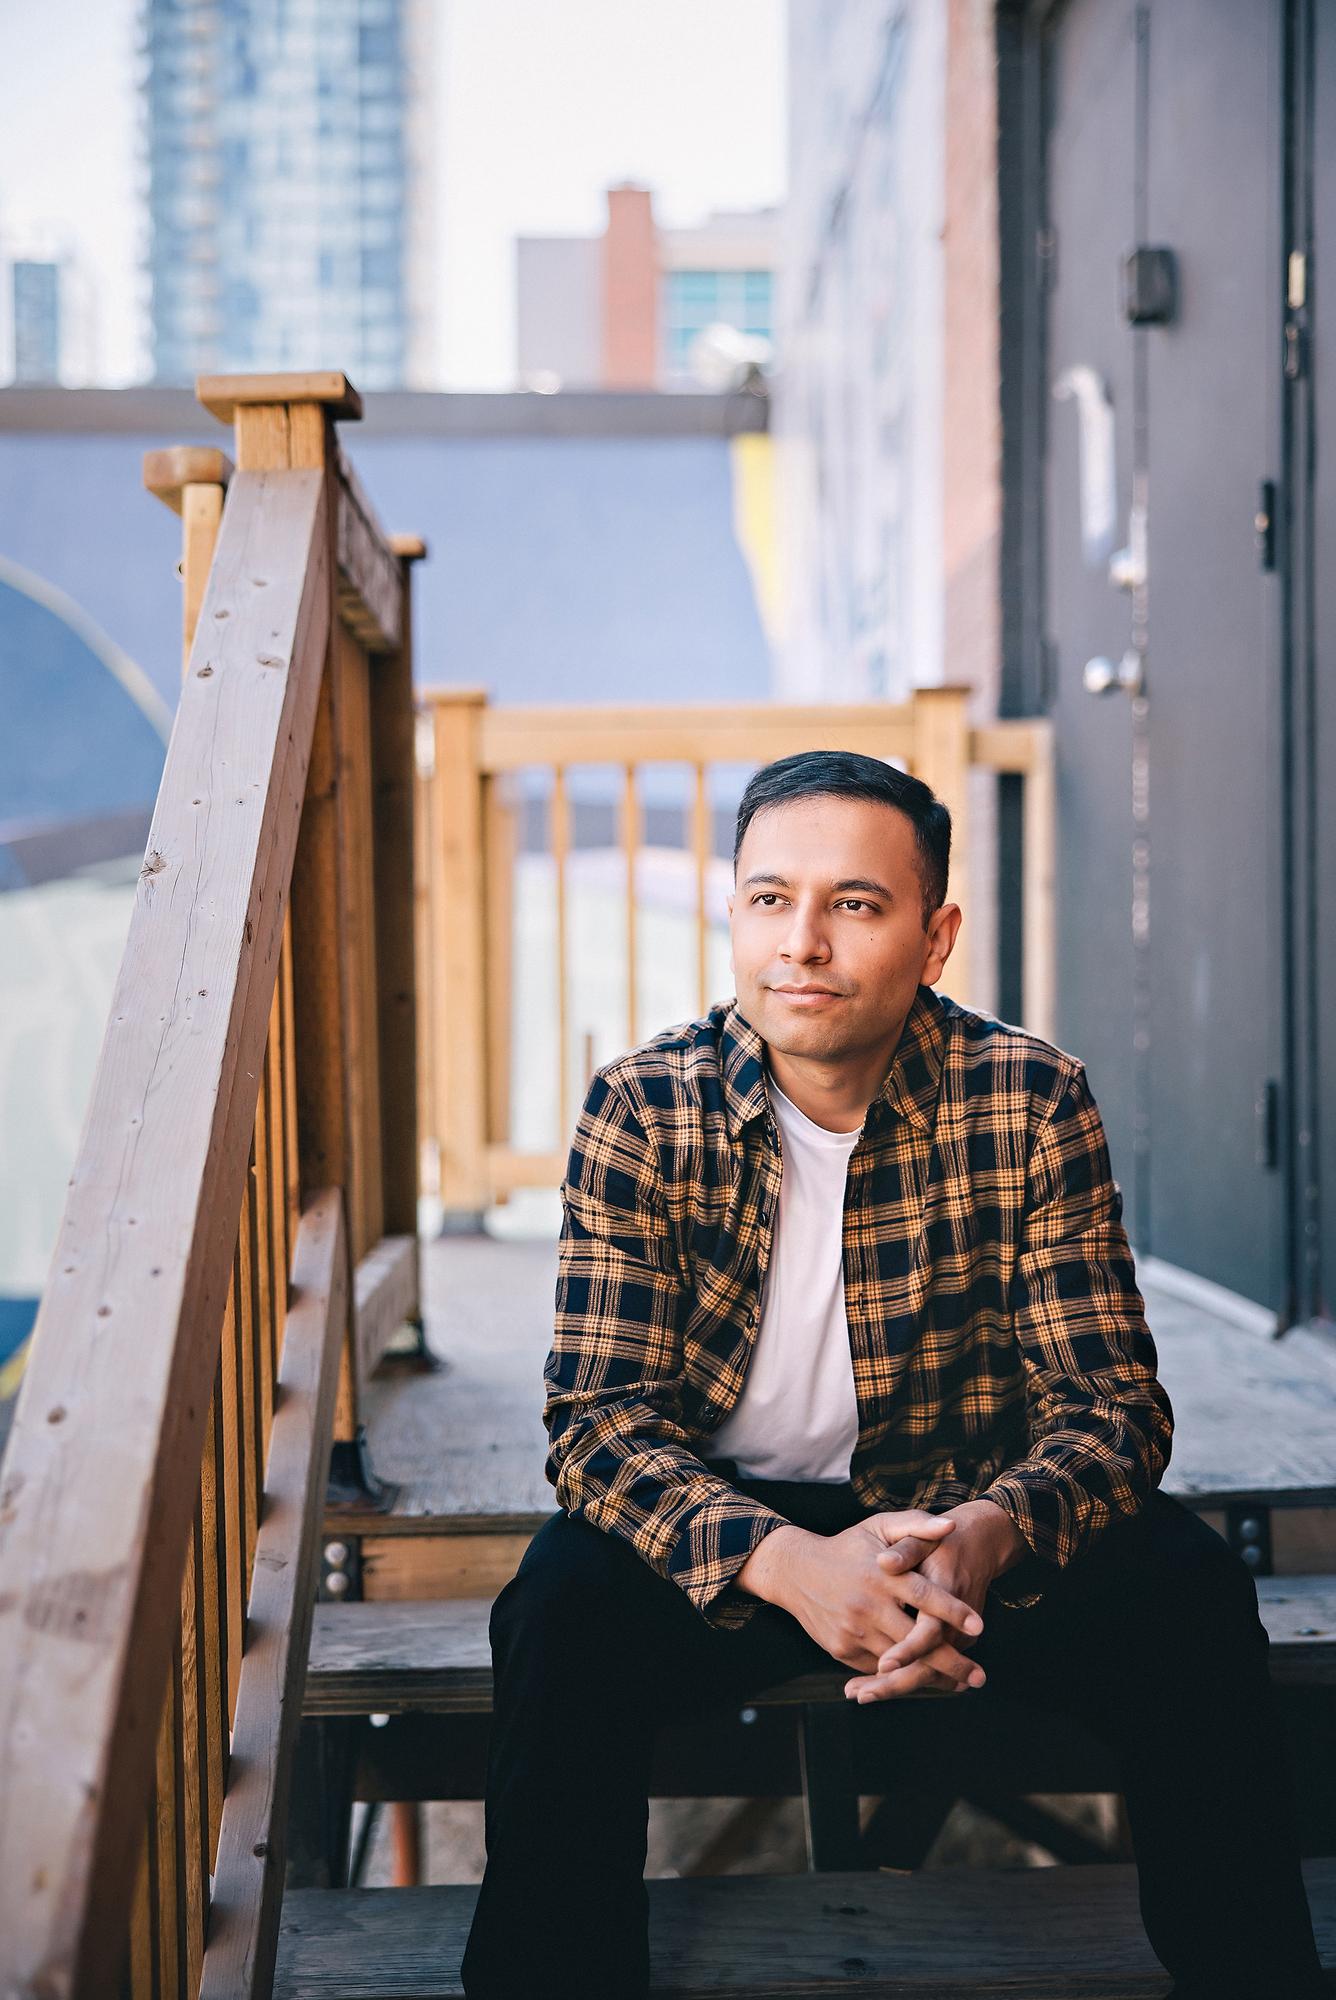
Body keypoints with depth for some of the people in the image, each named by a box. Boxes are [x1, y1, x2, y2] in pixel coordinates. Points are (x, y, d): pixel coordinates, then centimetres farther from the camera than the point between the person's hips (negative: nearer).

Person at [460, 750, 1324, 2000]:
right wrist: (783, 1562, -35)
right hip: (725, 1525, 0)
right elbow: (600, 1418, -16)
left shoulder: (1031, 1102, -12)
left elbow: (1110, 1401, -12)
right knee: (564, 1611, -29)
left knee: (1183, 1594, -24)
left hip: (968, 1527, 1)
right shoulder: (641, 1112, -12)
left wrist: (988, 1535, -35)